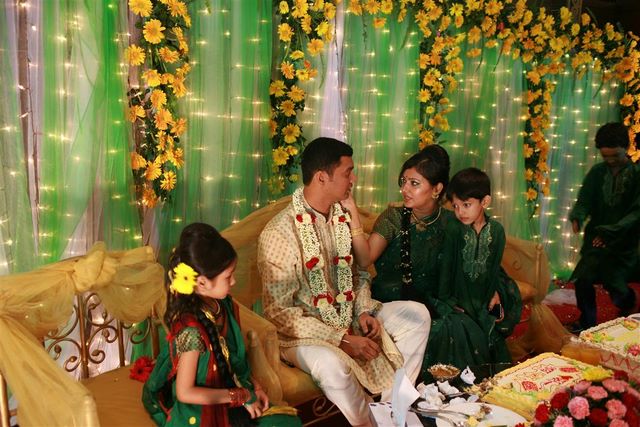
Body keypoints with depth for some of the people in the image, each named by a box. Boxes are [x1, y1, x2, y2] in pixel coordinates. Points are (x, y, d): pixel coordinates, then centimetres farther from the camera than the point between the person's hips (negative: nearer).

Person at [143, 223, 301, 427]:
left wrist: (253, 386, -1)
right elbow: (185, 393, -23)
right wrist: (240, 396, -18)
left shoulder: (223, 305, -5)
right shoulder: (192, 330, -28)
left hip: (227, 396, 7)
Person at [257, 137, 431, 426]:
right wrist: (341, 339, -23)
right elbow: (279, 312, -22)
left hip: (348, 317, 7)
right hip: (301, 330, -7)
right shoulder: (279, 233, -22)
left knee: (417, 314, -3)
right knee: (332, 363, -36)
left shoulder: (341, 216, 1)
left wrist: (364, 310, -6)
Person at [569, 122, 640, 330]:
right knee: (582, 280, -6)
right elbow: (584, 201, -4)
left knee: (616, 288, -3)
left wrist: (611, 232, -28)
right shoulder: (597, 172, 2)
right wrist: (577, 217, -27)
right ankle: (587, 325, 16)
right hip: (596, 237, 3)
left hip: (623, 242, -3)